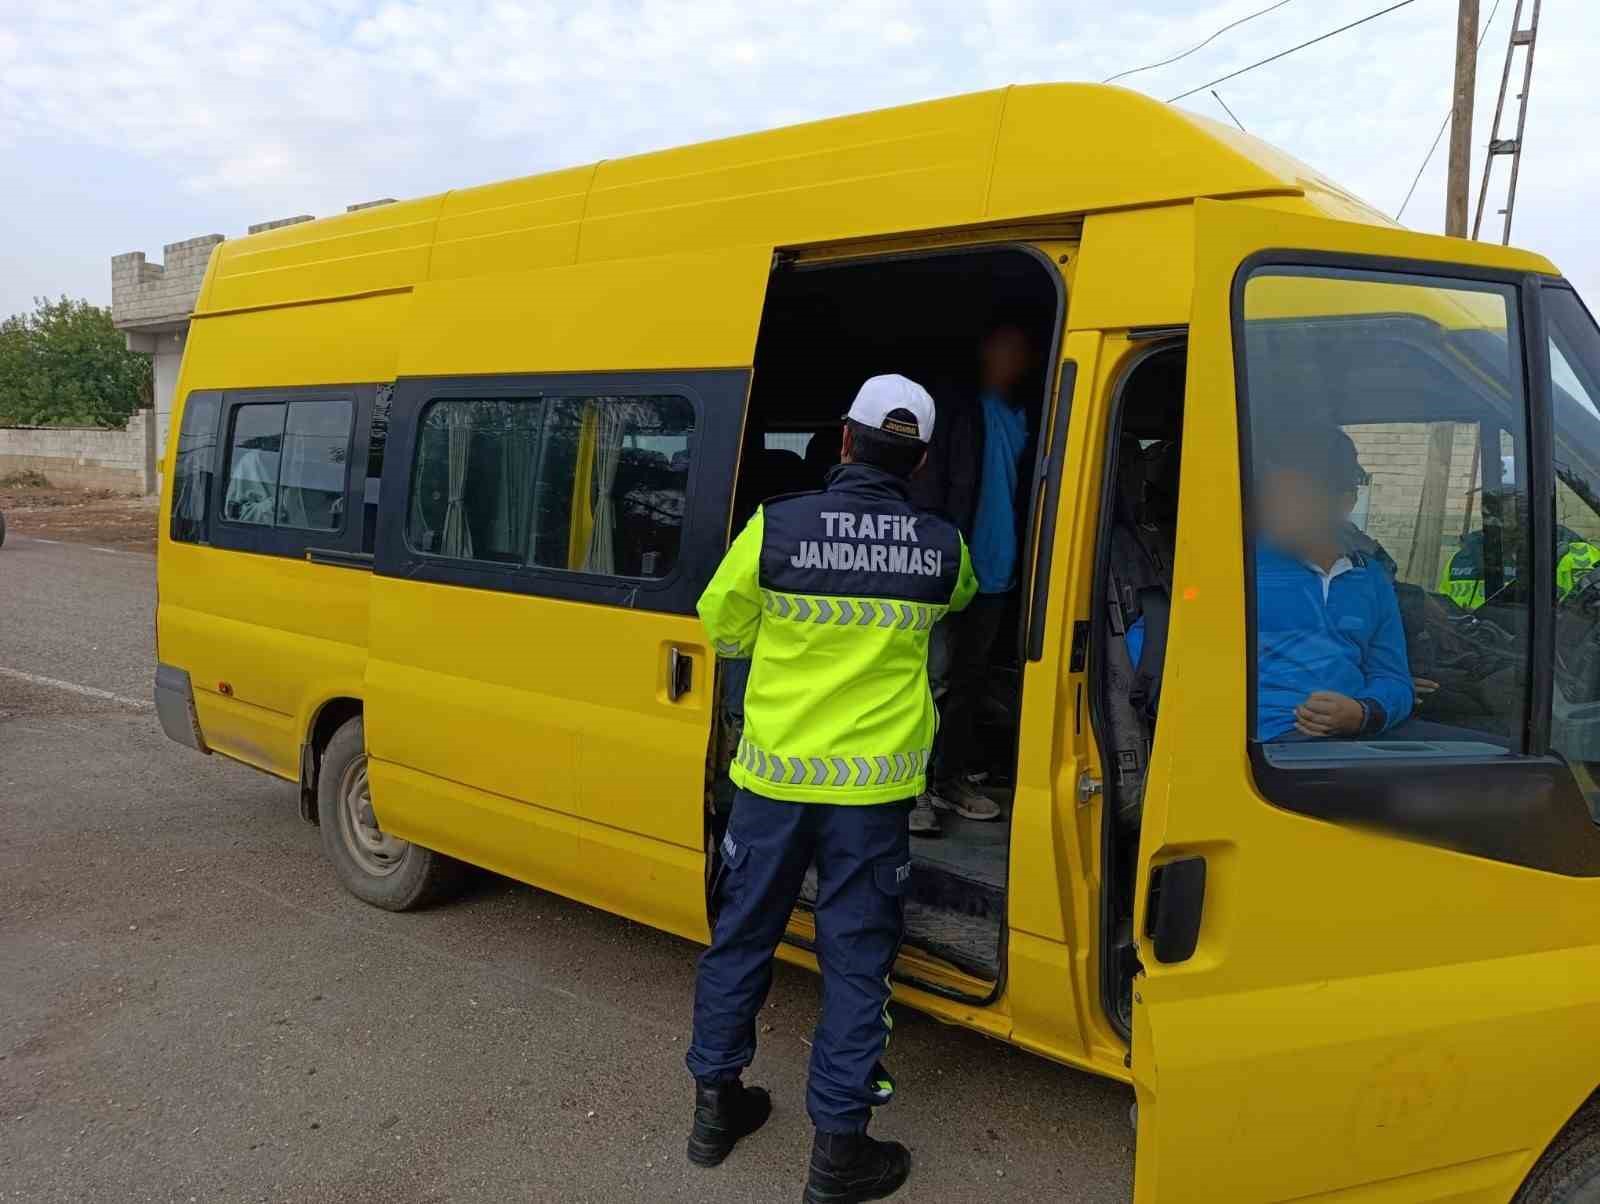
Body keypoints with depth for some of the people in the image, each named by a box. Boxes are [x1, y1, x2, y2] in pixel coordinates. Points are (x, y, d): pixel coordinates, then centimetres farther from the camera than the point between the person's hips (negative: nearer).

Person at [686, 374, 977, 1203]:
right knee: (856, 957, 9)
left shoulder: (775, 526, -10)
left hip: (773, 771, 1)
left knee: (739, 936, 17)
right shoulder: (942, 546, -4)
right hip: (874, 782, 0)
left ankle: (715, 1105, 31)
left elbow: (721, 630, 3)